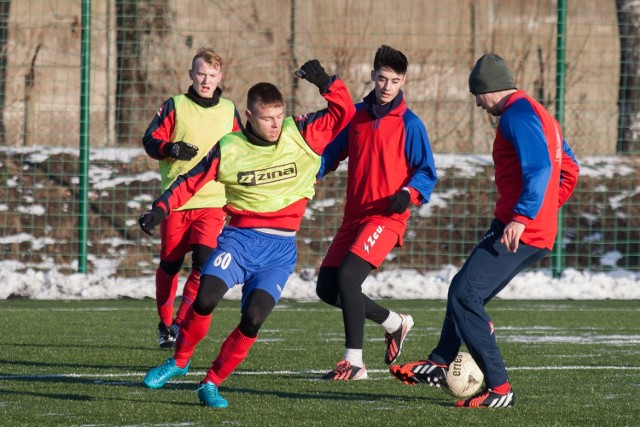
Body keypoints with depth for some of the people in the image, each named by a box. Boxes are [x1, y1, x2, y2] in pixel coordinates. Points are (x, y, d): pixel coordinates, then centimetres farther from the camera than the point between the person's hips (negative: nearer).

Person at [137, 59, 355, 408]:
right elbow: (190, 181, 7)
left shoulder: (300, 136, 1)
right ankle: (179, 360, 7)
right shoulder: (228, 149, 0)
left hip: (280, 248, 0)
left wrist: (326, 84, -15)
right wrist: (160, 209, -4)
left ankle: (211, 383, 4)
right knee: (204, 301, -21)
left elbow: (344, 113, 0)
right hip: (239, 238, 0)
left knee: (253, 320, -15)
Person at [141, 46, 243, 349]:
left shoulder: (229, 111, 10)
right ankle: (165, 324, 25)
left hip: (213, 202, 1)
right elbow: (150, 141, -3)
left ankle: (181, 324, -13)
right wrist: (170, 148, -22)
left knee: (204, 263, -17)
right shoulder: (175, 106, 2)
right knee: (170, 264, 8)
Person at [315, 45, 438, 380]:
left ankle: (354, 363, -14)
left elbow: (426, 172, -4)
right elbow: (330, 154, 17)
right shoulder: (356, 115, 11)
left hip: (386, 217, -7)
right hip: (354, 215, 7)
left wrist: (408, 194, -23)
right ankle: (394, 323, 24)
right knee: (327, 288, 5)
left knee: (347, 277, -23)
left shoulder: (409, 124, -5)